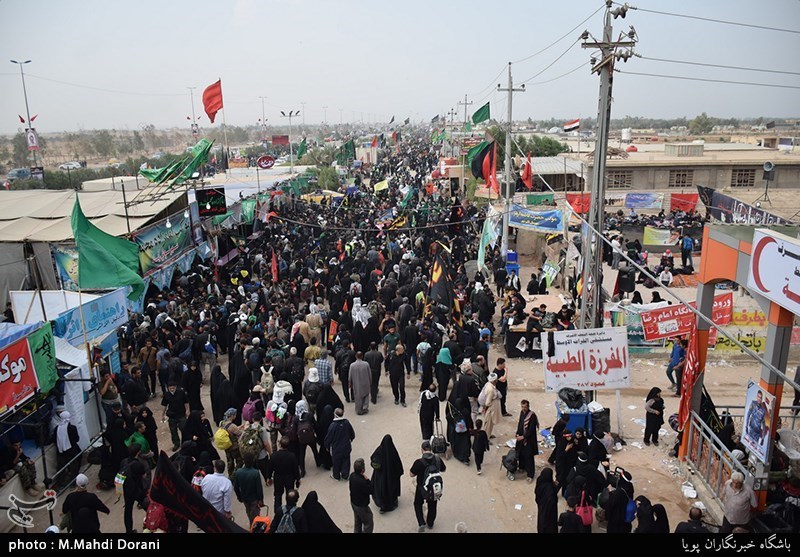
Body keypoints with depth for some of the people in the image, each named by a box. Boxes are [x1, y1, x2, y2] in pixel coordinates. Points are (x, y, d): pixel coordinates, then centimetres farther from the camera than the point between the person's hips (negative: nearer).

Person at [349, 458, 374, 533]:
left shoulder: (352, 475, -13)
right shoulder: (361, 482, -39)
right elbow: (371, 491, -26)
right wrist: (367, 480, -25)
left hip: (353, 502, 8)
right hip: (361, 506, -8)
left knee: (357, 522, 28)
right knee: (369, 524, 13)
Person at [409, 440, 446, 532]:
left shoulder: (419, 462, -27)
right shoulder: (437, 459, -17)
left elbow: (411, 474, -16)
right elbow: (443, 469, 1)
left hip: (422, 488, -3)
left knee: (417, 504, 23)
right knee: (432, 505, 24)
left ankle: (421, 523, 11)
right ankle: (430, 524, 40)